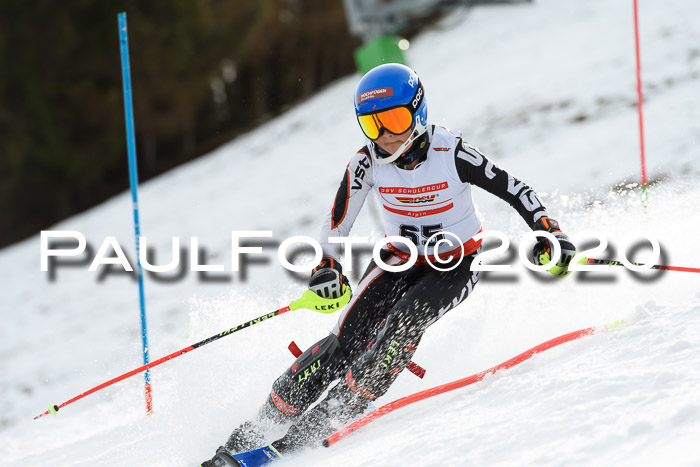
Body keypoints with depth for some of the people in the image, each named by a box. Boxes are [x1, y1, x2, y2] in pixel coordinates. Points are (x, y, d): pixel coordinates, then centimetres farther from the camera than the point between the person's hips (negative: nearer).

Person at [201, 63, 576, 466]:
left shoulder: (451, 153, -22)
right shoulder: (367, 163, -13)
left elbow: (513, 189, -14)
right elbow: (338, 223, -3)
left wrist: (550, 235, -21)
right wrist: (328, 269, -17)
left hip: (455, 266, -3)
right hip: (401, 259, 3)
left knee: (405, 320, -30)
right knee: (350, 338, -17)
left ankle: (325, 421, -30)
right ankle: (262, 425, -12)